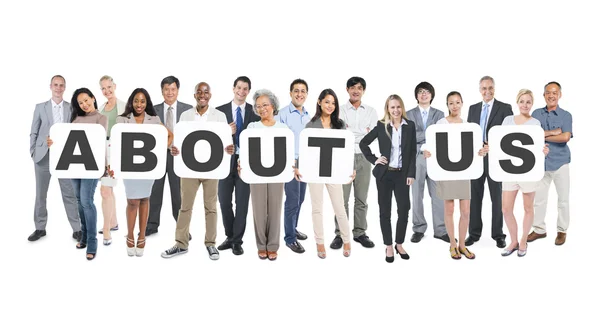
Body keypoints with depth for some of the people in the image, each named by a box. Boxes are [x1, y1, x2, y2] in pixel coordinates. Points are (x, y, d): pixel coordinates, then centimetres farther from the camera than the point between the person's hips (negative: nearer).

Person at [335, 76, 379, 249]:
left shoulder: (371, 111, 8)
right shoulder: (340, 111, 2)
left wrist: (350, 131, -10)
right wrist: (363, 133, -9)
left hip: (363, 157, 2)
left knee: (361, 199, 8)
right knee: (342, 199, 0)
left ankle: (360, 233, 18)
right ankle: (340, 234, 7)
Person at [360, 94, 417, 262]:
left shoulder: (410, 125, 2)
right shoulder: (381, 125, 0)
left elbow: (413, 152, 2)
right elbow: (363, 143, 7)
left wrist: (411, 174, -4)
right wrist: (373, 160, -2)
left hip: (402, 174, 1)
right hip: (384, 173, 0)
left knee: (404, 210, 0)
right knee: (385, 211, 6)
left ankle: (399, 244, 19)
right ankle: (388, 246, 18)